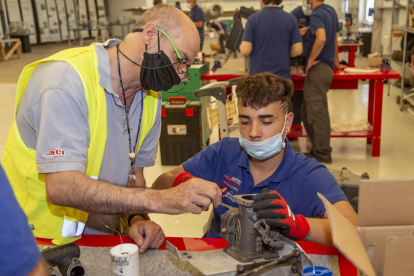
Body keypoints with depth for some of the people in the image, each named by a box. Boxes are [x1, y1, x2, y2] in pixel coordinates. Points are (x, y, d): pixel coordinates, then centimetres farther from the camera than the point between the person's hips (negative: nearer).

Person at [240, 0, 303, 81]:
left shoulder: (253, 19, -6)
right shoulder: (291, 19, 0)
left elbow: (245, 50, -11)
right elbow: (297, 50, -2)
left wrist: (241, 45, 12)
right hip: (283, 77, 2)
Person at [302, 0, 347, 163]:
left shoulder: (317, 14, -12)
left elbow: (321, 38, -31)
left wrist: (311, 60, -18)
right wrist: (335, 61, 38)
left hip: (318, 68, -9)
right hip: (327, 67, 9)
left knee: (317, 112, -3)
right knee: (306, 112, 15)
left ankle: (322, 154, 6)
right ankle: (318, 149, 21)